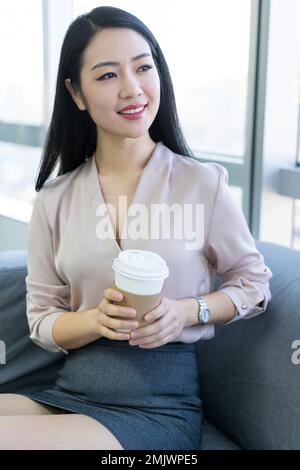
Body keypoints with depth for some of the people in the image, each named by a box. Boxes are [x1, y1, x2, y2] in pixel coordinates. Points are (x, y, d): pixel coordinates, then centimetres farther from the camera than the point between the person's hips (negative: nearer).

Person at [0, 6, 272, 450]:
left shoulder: (204, 183, -3)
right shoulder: (54, 200, 4)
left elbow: (254, 283, 7)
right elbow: (42, 321, 6)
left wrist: (187, 311, -12)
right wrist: (98, 320, -15)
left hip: (162, 401, -3)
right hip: (68, 390, 4)